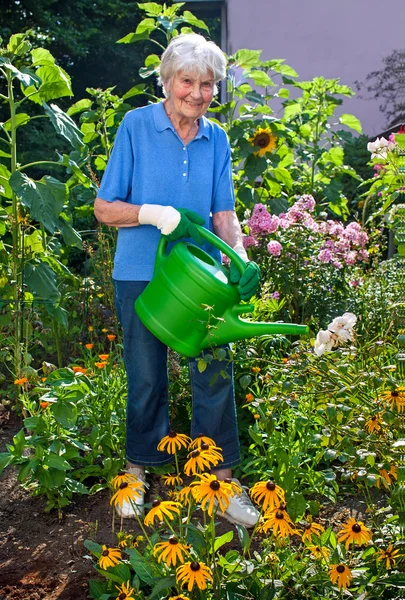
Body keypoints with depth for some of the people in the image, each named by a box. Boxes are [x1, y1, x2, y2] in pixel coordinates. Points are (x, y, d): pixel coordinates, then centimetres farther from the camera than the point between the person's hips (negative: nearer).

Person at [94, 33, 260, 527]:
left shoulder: (216, 139, 5)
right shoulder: (136, 126, -6)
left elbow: (224, 213, 4)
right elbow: (104, 208, -6)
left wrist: (242, 259, -14)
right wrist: (156, 214, -22)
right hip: (142, 275, -2)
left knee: (214, 373, 2)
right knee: (146, 377, 9)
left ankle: (221, 476, 17)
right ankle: (139, 469, 31)